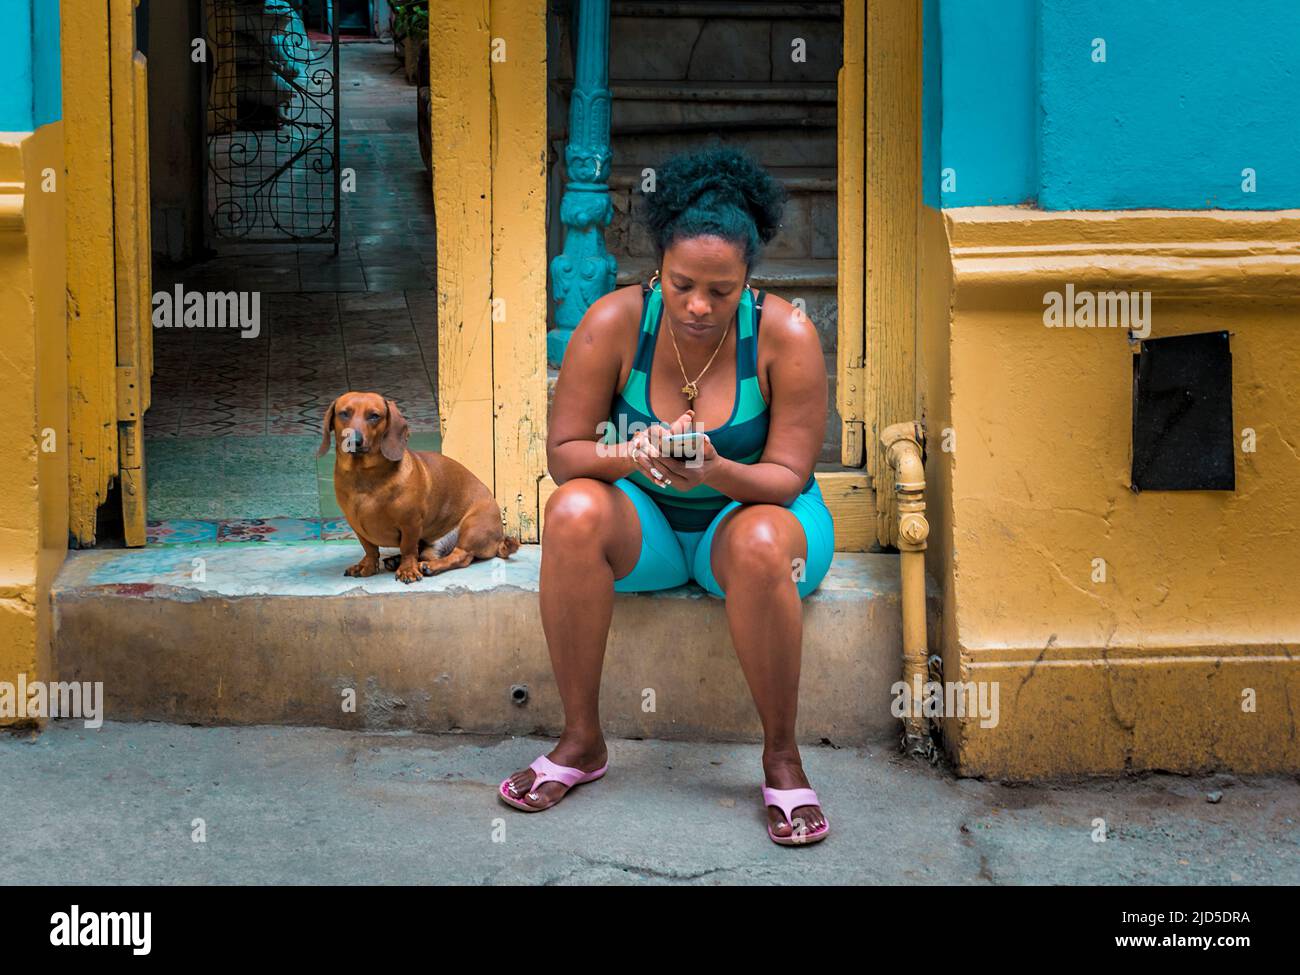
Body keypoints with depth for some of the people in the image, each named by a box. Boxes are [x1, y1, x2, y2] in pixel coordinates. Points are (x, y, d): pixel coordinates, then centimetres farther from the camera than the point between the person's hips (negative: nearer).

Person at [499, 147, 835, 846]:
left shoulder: (786, 335, -16)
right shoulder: (615, 323, -12)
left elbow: (787, 476, -15)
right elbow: (563, 452, -11)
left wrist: (716, 470, -36)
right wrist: (629, 456, -33)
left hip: (752, 508, -2)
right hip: (647, 524, 2)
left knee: (759, 543, -37)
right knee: (573, 511, -30)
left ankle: (781, 758, -17)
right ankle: (580, 741, -16)